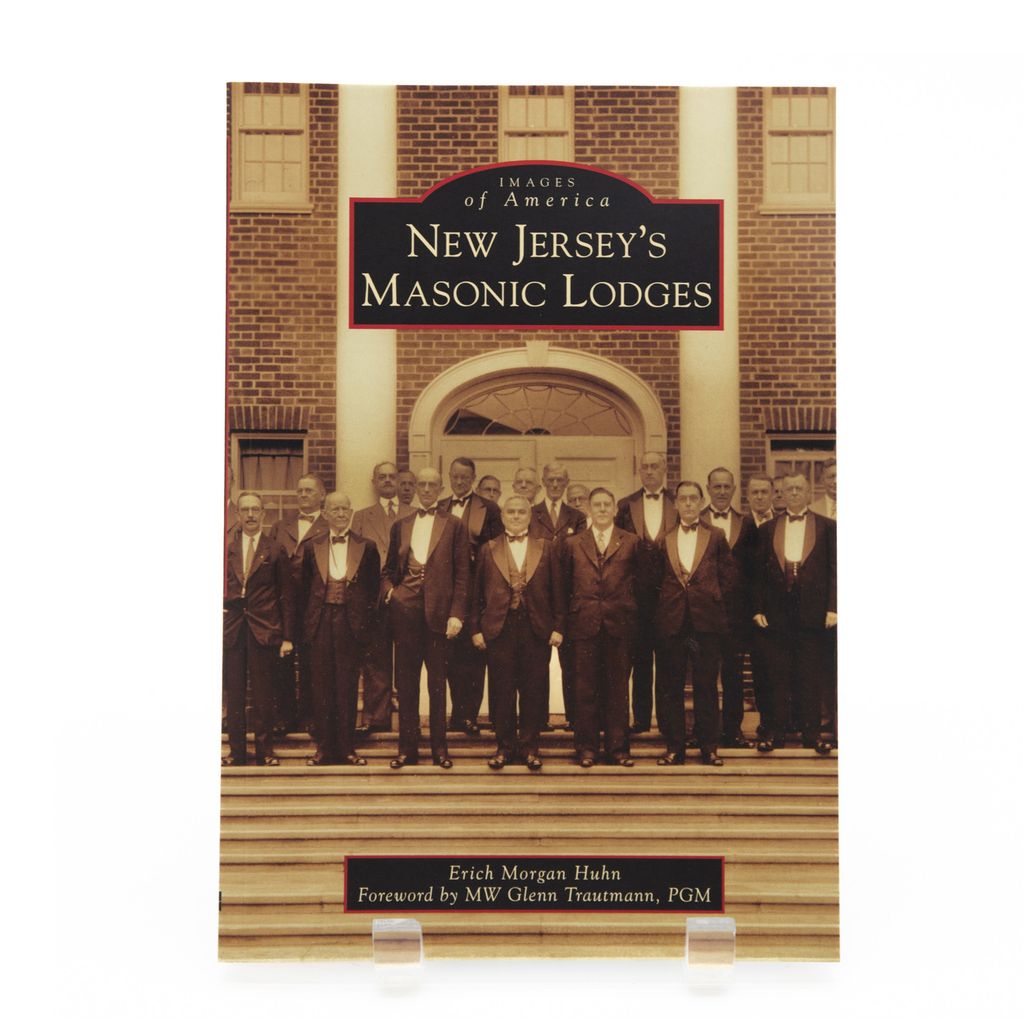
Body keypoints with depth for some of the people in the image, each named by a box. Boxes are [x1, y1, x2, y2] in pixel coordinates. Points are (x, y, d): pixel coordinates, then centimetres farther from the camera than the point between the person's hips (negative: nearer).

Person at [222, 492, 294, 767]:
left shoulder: (275, 551, 4)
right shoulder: (226, 549, 10)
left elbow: (285, 596, 4)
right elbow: (220, 588, 15)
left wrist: (287, 637, 0)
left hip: (264, 630, -2)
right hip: (231, 629, 2)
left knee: (263, 694, 1)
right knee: (233, 694, 5)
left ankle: (265, 751, 10)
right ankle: (236, 751, 12)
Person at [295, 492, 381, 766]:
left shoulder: (367, 548, 3)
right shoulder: (310, 547, 6)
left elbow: (373, 587, 7)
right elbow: (301, 587, 10)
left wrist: (364, 619, 3)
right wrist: (308, 619, 6)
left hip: (352, 624, -1)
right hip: (320, 624, 1)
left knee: (348, 688, 3)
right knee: (322, 688, 4)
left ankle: (347, 748, 11)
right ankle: (324, 747, 12)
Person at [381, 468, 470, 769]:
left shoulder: (453, 526, 4)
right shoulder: (400, 526, 14)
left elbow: (462, 574, 0)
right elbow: (388, 569, 20)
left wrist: (457, 614, -8)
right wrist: (389, 592, -1)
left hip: (438, 611, -3)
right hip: (405, 610, 3)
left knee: (438, 682, 3)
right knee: (405, 682, 4)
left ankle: (439, 748, 11)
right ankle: (407, 747, 11)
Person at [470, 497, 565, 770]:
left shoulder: (545, 548, 9)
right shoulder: (488, 550, 9)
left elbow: (556, 591, 7)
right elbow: (477, 593, 8)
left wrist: (558, 627, 0)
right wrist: (476, 628, 2)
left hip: (537, 629, 0)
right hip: (499, 628, 0)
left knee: (534, 691, 2)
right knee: (501, 691, 3)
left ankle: (530, 747, 12)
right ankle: (505, 746, 13)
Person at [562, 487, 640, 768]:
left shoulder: (631, 542, 7)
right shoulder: (573, 543, 10)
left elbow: (639, 583, 7)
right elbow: (565, 585, 10)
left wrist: (632, 615, 1)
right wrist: (567, 619, 4)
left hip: (619, 625, 0)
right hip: (585, 624, 0)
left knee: (618, 688, 4)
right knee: (586, 689, 3)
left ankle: (617, 746, 12)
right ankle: (586, 747, 10)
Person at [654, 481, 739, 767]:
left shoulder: (716, 537, 7)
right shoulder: (665, 539, 11)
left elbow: (730, 577, 6)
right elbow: (656, 580, 11)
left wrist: (713, 599, 0)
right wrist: (665, 603, 0)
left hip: (707, 622, -1)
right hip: (671, 622, 1)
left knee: (706, 686, 3)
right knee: (669, 687, 3)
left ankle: (708, 746, 11)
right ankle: (674, 746, 11)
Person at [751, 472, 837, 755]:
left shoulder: (827, 527, 6)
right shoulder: (767, 529, 11)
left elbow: (834, 569, 1)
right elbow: (759, 573, 8)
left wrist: (832, 607, -7)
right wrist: (758, 609, -1)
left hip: (813, 612, -1)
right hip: (777, 613, 1)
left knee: (811, 676, 4)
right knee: (778, 676, 5)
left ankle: (812, 732, 12)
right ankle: (775, 732, 11)